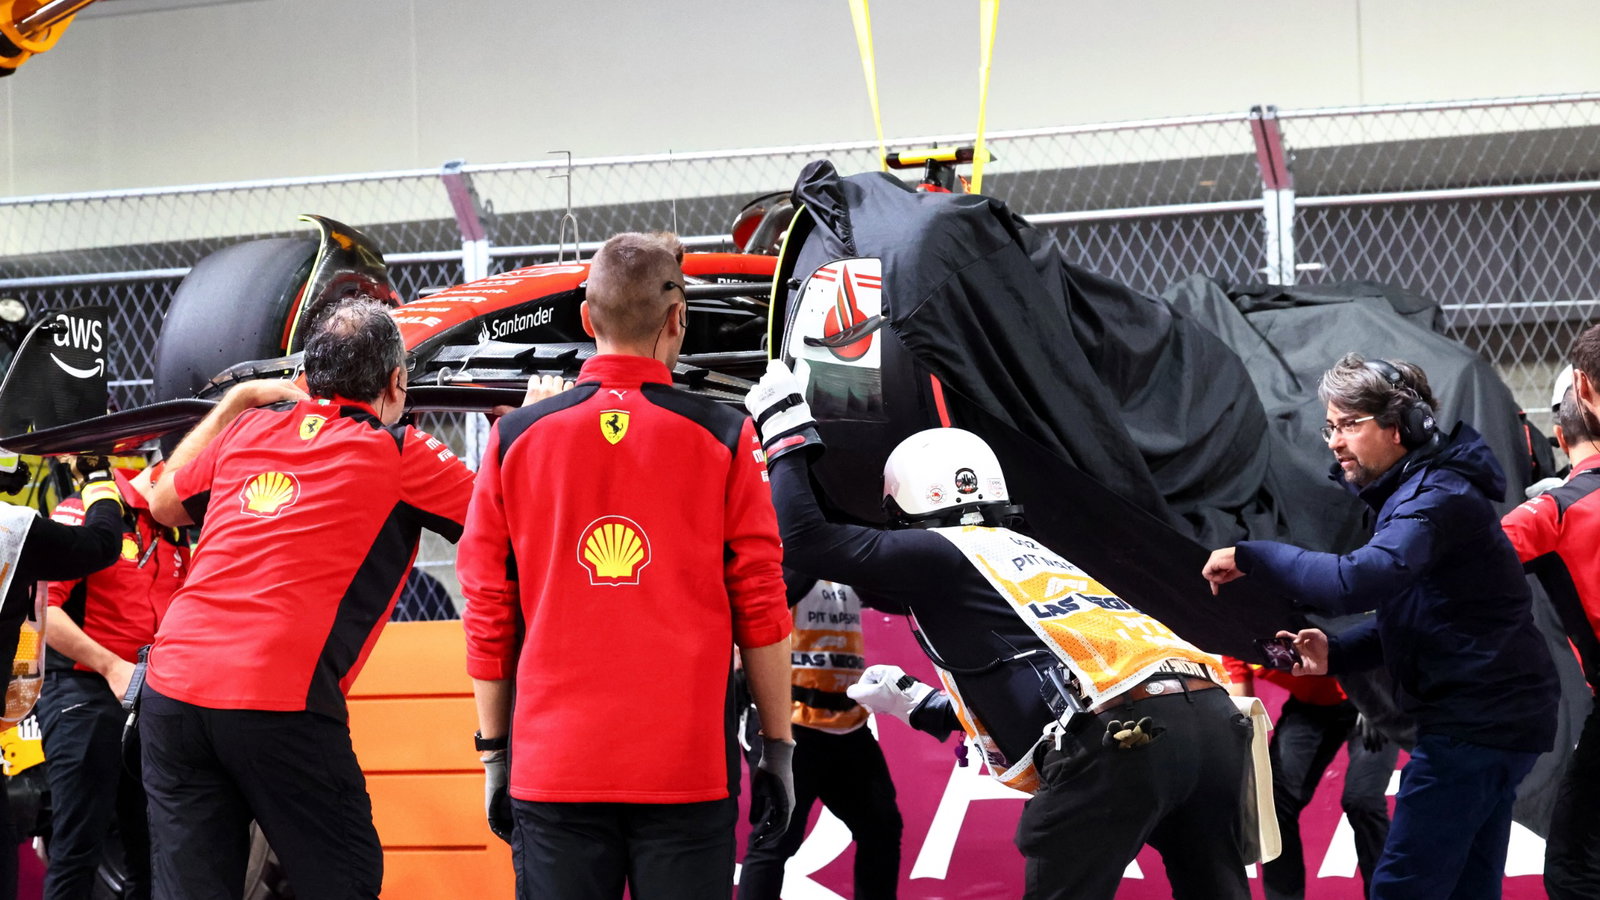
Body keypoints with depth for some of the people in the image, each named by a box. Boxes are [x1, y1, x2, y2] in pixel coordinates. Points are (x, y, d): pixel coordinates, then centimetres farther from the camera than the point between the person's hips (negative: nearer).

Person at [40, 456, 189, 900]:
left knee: (151, 847, 11)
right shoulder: (84, 513, -7)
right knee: (79, 849, -6)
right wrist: (112, 666, -23)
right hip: (84, 696, -7)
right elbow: (41, 606, -17)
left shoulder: (174, 537, 14)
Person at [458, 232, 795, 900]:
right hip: (687, 767, -1)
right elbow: (761, 611, 0)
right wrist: (778, 749, 8)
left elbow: (487, 616, 5)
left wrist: (495, 754, 14)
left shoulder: (515, 440, 3)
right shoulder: (722, 438, -1)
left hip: (553, 768, 1)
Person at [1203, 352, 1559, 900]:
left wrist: (1249, 556, -24)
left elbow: (1356, 582, -33)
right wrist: (1337, 653, 2)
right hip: (1493, 717, 11)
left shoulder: (1436, 497, -17)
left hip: (1476, 725, -11)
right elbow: (1411, 618, 20)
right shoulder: (1411, 492, 16)